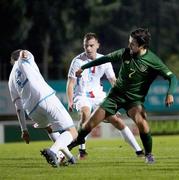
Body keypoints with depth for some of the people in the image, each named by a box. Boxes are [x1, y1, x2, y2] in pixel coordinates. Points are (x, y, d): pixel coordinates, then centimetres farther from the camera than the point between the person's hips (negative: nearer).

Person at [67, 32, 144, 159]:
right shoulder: (77, 61, -11)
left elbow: (113, 81, 7)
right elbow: (70, 83, -8)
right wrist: (70, 102, -20)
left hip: (99, 96, 3)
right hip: (82, 96, -3)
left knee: (116, 120, -4)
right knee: (85, 114, -34)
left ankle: (138, 150, 5)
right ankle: (82, 150, -25)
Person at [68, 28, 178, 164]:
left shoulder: (153, 61, -17)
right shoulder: (125, 53, -7)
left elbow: (172, 77, -14)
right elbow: (106, 59, 8)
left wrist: (170, 93, -33)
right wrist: (83, 67, 14)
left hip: (135, 99, -3)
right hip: (116, 95, 3)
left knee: (141, 121, -31)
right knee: (92, 122, -3)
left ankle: (149, 154, -10)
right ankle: (78, 140, 27)